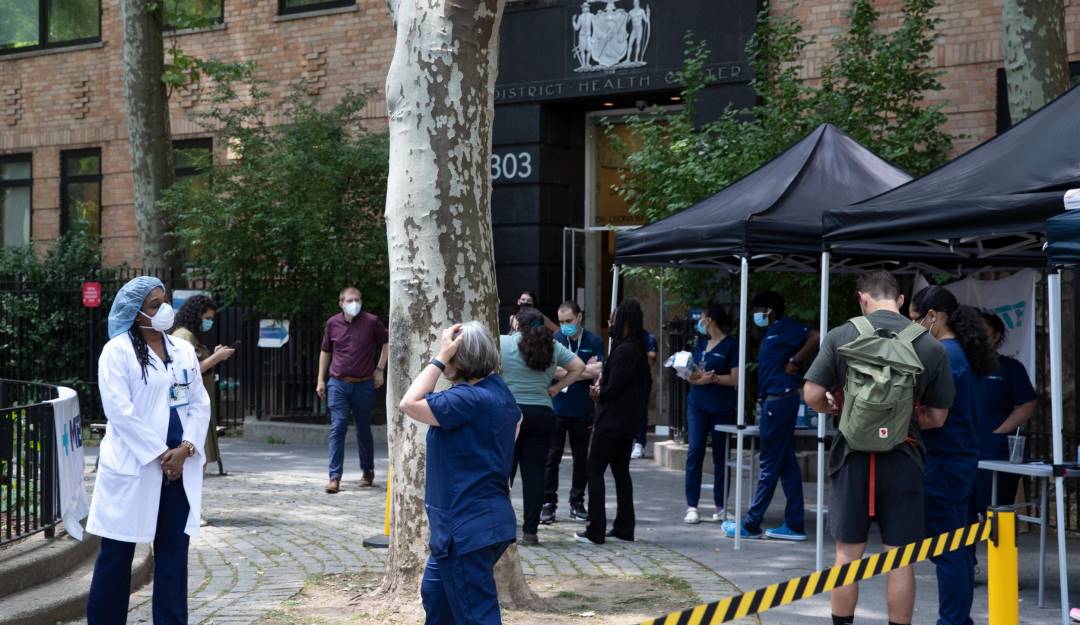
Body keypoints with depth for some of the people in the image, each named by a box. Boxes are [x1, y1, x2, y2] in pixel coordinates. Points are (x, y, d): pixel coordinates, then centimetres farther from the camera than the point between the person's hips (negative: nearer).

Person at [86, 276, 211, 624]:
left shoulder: (183, 350, 11)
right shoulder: (118, 350, -6)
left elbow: (200, 404, 8)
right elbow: (119, 410, -14)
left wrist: (186, 448, -8)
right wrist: (159, 453, -15)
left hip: (179, 465, 5)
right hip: (134, 465, -5)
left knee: (173, 551, 7)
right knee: (117, 552, 3)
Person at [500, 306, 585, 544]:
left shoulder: (503, 343, -3)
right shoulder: (552, 346, 8)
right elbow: (579, 367, 10)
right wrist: (556, 388, 9)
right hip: (542, 414, 3)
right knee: (534, 473, 4)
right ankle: (530, 530, 4)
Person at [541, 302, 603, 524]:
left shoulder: (594, 341, 2)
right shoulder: (554, 340, 2)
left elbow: (599, 372, -8)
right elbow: (551, 371, -9)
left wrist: (566, 372, -8)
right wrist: (586, 370, -9)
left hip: (582, 411, 1)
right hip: (556, 408, -1)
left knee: (581, 458, 9)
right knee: (551, 458, 0)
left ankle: (577, 503, 19)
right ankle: (548, 504, 7)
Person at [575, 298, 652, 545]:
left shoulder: (623, 351, -18)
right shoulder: (639, 349, 10)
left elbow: (613, 388, -20)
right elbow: (647, 383, 16)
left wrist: (599, 392, 0)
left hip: (612, 421, -9)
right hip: (629, 421, 9)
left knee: (594, 470, -4)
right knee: (621, 471, 15)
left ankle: (595, 531, -6)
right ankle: (624, 527, 18)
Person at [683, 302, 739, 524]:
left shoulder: (731, 345, -4)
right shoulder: (701, 342, 15)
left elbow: (735, 379, -10)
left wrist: (712, 378, -17)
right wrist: (694, 377, -5)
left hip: (722, 408, -4)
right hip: (697, 405, 4)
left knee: (720, 456, 4)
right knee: (694, 450, -7)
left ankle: (720, 506, 14)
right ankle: (692, 506, -6)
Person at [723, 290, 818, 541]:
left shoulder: (785, 327, -9)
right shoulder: (772, 333, 19)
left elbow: (815, 338, -22)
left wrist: (795, 363, -17)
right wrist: (764, 411, 14)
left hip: (779, 400, -10)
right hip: (775, 400, 10)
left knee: (770, 464, -4)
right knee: (787, 464, 9)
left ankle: (751, 524, 0)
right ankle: (794, 525, 11)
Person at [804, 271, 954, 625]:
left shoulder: (841, 337, -4)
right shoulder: (930, 347, -2)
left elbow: (812, 396, -6)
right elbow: (937, 417, 2)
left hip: (853, 454, 0)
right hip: (903, 458, 0)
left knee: (848, 553, 9)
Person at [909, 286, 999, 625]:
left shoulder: (943, 355, -16)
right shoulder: (963, 353, 12)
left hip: (942, 463, -10)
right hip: (961, 460, 10)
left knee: (946, 550, -5)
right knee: (959, 546, 15)